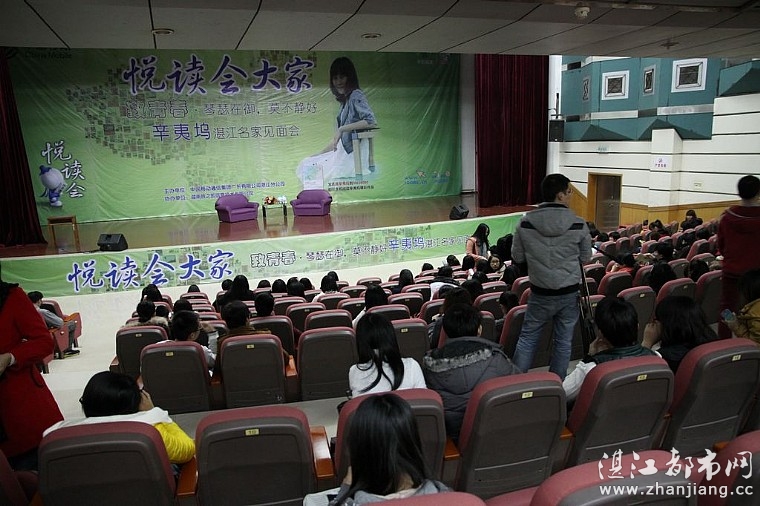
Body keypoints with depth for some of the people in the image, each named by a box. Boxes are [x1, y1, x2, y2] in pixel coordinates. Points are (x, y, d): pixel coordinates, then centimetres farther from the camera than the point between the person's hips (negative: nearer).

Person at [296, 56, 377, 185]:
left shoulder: (356, 96, -8)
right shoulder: (345, 100, 17)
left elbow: (372, 121, -23)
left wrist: (342, 129, -20)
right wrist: (319, 155, 15)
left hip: (355, 156, -9)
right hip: (343, 154, 9)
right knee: (305, 164, 7)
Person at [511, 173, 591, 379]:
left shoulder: (525, 223, -10)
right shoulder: (578, 224, -11)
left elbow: (517, 257, -1)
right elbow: (586, 257, 1)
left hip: (540, 293, 0)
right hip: (570, 293, 0)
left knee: (527, 337, 14)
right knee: (563, 341, 14)